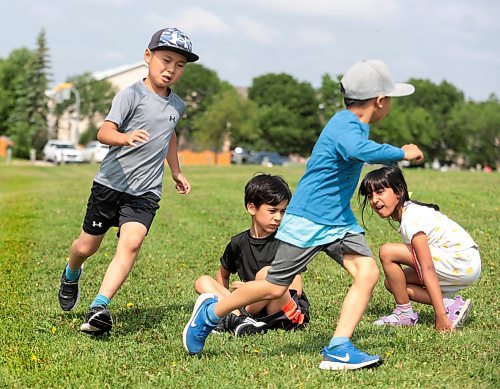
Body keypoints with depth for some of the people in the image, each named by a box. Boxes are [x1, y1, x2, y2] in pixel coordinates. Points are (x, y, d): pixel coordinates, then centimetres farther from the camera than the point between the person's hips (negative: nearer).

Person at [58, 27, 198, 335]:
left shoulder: (177, 106, 9)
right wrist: (126, 137, -46)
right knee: (88, 246, 10)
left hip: (146, 192, 3)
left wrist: (176, 172, 38)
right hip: (111, 183, -3)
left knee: (131, 243, -21)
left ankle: (100, 307, -26)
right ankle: (71, 275, 45)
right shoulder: (132, 95, -11)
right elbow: (104, 132, -25)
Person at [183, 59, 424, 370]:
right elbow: (359, 150, -45)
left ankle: (338, 349, -13)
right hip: (307, 219, -9)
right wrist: (402, 153, -35)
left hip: (339, 220, 9)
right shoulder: (344, 127, -22)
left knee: (368, 272, -11)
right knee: (276, 287, 0)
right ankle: (210, 312, 22)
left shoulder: (355, 125, 9)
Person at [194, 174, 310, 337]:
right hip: (254, 309, 5)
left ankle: (235, 319, -15)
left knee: (266, 273, -31)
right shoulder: (239, 243, 8)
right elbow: (223, 275, 22)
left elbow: (296, 290, -9)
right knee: (202, 282, -4)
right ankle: (238, 317, -28)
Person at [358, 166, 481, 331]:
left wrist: (440, 315, -26)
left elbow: (428, 269, -23)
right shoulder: (411, 211, 12)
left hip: (462, 262, -10)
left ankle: (404, 312, 1)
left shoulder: (411, 220, -18)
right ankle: (451, 305, 1)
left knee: (387, 252, -13)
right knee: (392, 283, 12)